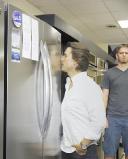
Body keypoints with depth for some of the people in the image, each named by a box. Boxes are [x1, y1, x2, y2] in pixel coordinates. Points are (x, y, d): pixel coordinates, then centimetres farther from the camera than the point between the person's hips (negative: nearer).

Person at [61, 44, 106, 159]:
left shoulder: (90, 86, -16)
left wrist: (83, 145, -13)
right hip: (66, 148, 7)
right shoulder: (68, 85, 6)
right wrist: (65, 143, 9)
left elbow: (99, 122, -19)